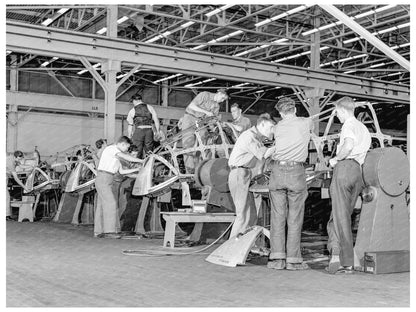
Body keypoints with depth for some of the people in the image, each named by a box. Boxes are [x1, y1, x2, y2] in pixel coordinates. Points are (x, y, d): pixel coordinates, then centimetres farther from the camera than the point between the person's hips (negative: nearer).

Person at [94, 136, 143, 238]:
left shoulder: (117, 155, 22)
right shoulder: (111, 148, -8)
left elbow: (122, 171, 20)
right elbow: (126, 157, -20)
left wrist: (137, 169, 15)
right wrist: (142, 161, -14)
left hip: (108, 182, 10)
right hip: (103, 179, -10)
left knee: (101, 206, 8)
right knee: (110, 203, -13)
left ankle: (98, 232, 10)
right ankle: (109, 231, -15)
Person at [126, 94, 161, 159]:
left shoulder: (132, 111, 9)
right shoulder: (150, 107, 12)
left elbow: (130, 126, 10)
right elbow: (156, 120, 7)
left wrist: (129, 137, 16)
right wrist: (158, 131, 11)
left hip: (138, 130, -1)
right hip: (149, 130, 2)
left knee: (137, 152, 1)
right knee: (149, 153, 5)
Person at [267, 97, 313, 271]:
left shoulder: (278, 127, 13)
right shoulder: (306, 123, 9)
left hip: (277, 170, 2)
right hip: (296, 172, -2)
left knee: (277, 216, 4)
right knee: (295, 218, 3)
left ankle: (277, 258, 1)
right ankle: (293, 259, 4)